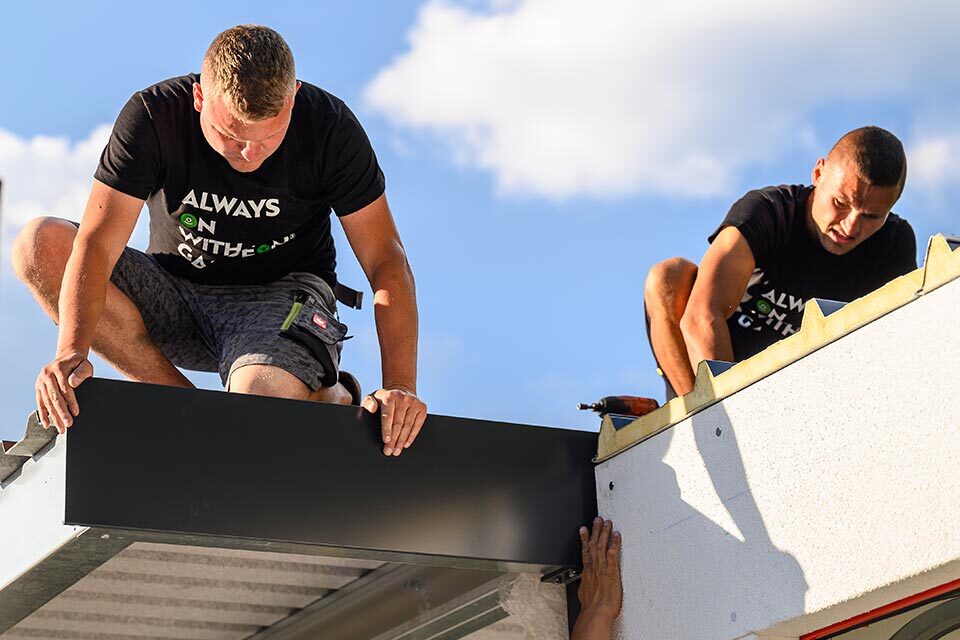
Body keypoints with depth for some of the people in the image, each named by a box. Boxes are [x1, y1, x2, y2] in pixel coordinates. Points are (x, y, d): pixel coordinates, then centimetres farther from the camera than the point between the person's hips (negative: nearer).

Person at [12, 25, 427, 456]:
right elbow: (97, 243, -25)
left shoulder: (330, 129, -17)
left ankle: (327, 398, 2)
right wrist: (71, 352, -43)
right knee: (39, 245, -22)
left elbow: (385, 259, -15)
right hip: (174, 298, 3)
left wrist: (400, 385, -28)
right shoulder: (153, 117, -18)